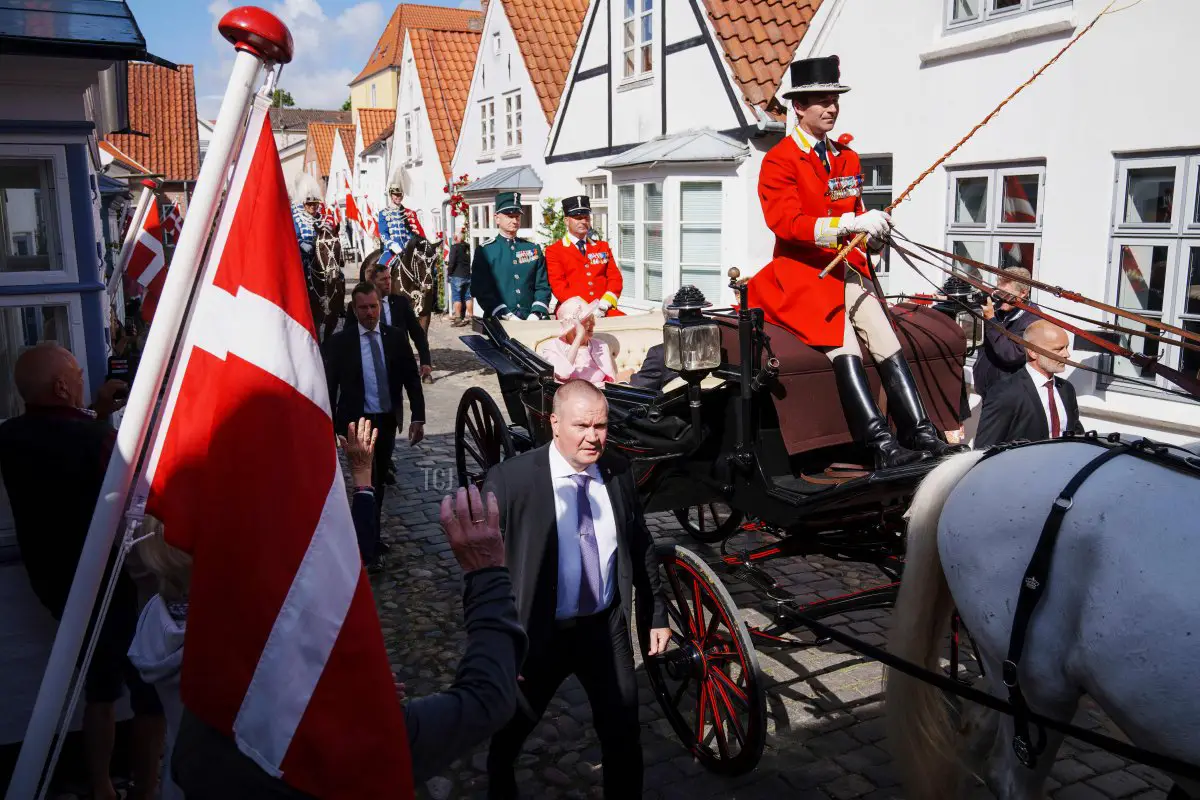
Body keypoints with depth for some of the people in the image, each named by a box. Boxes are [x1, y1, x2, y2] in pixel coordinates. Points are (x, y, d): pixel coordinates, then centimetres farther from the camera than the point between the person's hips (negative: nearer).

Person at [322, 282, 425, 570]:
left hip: (388, 420, 4)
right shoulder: (339, 341, -7)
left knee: (379, 481, 18)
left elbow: (411, 378, 2)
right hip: (358, 422, -4)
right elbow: (329, 385, -4)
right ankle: (370, 552, 0)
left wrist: (418, 416, -4)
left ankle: (369, 525, 39)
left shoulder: (395, 337, 1)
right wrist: (330, 425, -7)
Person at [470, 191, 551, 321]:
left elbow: (543, 286, 11)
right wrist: (507, 316, -12)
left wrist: (536, 314, -6)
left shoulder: (534, 249, 15)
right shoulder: (484, 251, 5)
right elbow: (481, 290, -2)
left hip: (531, 320, 3)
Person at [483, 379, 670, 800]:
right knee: (510, 731, 21)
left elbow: (641, 548, 6)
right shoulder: (510, 479, -20)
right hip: (539, 634, -2)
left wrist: (657, 616, 11)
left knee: (623, 735, 16)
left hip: (608, 628, 3)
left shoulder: (618, 472, -6)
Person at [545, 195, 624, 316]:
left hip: (604, 311, 4)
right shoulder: (554, 251, 9)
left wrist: (604, 304, -8)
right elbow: (558, 285, -2)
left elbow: (615, 278, 13)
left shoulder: (603, 247, 21)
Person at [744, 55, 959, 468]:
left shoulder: (848, 159, 18)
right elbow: (785, 223, -20)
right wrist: (850, 223, -28)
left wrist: (873, 230, 5)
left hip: (845, 270, 7)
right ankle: (883, 447, -27)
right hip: (800, 273, -7)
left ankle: (922, 435, -13)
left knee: (888, 343, -11)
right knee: (843, 347, -24)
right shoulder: (779, 161, -6)